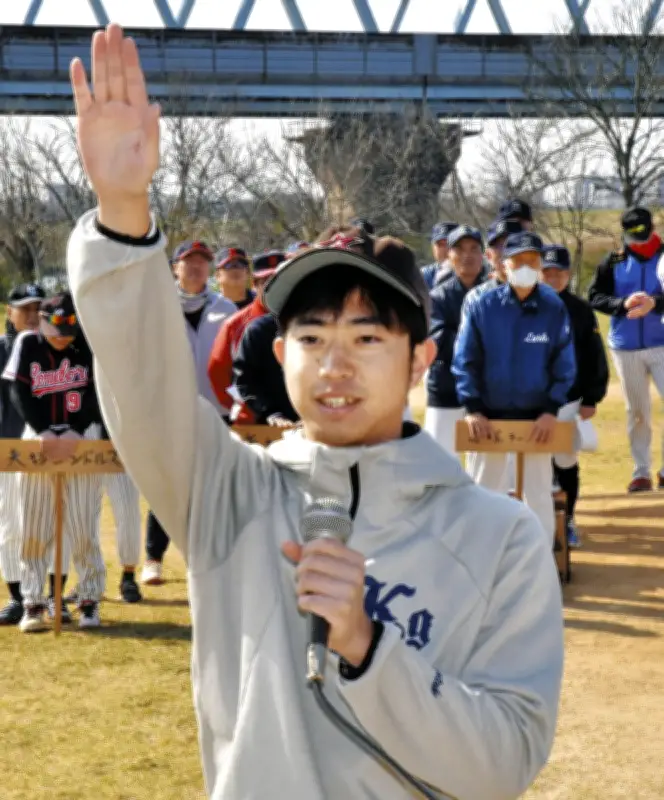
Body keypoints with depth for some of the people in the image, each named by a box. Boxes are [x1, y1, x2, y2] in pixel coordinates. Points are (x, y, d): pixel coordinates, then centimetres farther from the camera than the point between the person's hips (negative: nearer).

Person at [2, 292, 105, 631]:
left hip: (81, 440, -1)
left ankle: (90, 601, 6)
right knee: (33, 528, -1)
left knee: (83, 527, -3)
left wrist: (73, 435, -15)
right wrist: (45, 434, -15)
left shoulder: (89, 347, -1)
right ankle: (33, 603, 5)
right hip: (38, 440, 1)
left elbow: (96, 394, -3)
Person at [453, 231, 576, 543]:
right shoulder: (481, 305, -7)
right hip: (489, 416, 0)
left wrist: (552, 410, -11)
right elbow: (465, 361, -5)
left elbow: (564, 365, -1)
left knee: (539, 494, 7)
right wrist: (472, 409, -12)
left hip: (536, 418, 0)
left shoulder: (554, 308, -4)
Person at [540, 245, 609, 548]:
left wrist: (591, 399, -2)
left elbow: (595, 358, 3)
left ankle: (567, 521, 20)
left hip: (569, 401, 0)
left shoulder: (581, 310, 1)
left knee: (566, 463, 7)